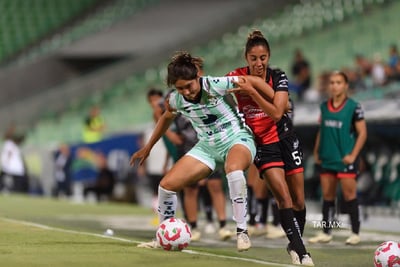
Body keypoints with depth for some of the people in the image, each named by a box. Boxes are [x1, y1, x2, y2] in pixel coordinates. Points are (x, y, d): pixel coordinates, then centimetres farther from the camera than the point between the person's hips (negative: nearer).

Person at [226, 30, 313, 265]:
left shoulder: (278, 77, -11)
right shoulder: (237, 77, -11)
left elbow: (277, 113, -23)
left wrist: (251, 91, -30)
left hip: (286, 140, 2)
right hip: (262, 145, -2)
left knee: (298, 200, 7)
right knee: (284, 197, -18)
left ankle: (296, 243, 28)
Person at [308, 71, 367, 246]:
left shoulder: (353, 107, -6)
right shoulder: (324, 106, 9)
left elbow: (362, 133, -5)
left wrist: (353, 155, -12)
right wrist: (316, 151, 11)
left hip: (345, 159, -5)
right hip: (327, 159, 5)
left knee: (349, 195, -4)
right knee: (327, 196, 8)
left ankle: (355, 233, 3)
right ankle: (325, 233, 13)